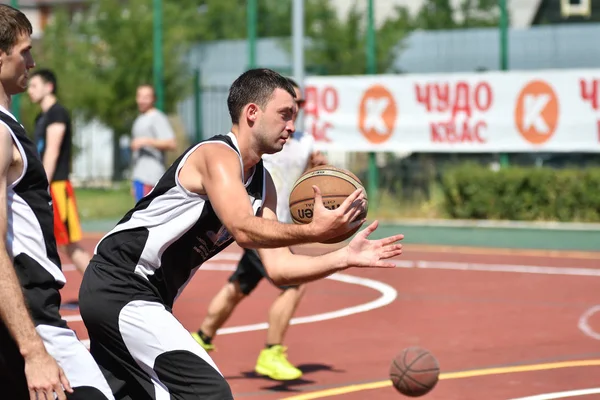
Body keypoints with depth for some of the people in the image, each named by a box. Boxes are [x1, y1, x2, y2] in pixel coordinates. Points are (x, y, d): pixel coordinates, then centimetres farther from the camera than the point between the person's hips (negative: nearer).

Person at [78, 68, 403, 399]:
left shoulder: (263, 185, 11)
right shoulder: (217, 154, -16)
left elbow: (278, 268, 6)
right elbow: (244, 229, -31)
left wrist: (345, 258, -3)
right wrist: (315, 231, -35)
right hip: (119, 287, -10)